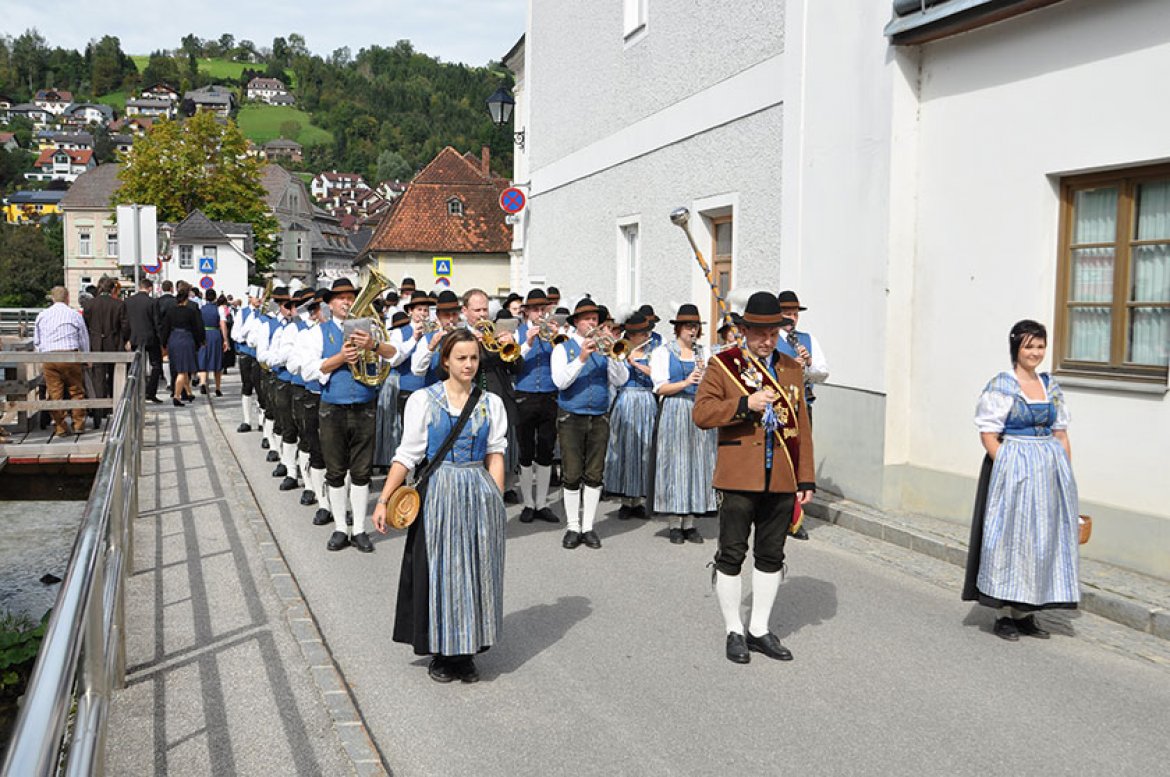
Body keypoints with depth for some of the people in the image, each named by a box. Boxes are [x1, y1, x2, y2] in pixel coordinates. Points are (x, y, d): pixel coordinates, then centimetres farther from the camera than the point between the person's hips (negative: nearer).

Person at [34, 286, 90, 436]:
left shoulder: (42, 315, 11)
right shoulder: (75, 315, 4)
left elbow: (36, 341, 16)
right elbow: (84, 339, 10)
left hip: (48, 358, 2)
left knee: (54, 393, 5)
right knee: (76, 391, 8)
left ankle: (60, 427, 7)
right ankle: (78, 424, 9)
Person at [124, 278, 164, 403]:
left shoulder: (128, 301, 2)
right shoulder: (153, 302, -12)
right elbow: (157, 322, -11)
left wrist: (127, 339, 15)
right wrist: (162, 340, -5)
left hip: (135, 339, 5)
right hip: (151, 338, -4)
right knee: (156, 366, 6)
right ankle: (150, 394, -1)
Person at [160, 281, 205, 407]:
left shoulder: (170, 311, 1)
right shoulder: (192, 311, -10)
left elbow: (165, 329, 5)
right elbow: (197, 329, -7)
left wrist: (165, 345, 13)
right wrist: (199, 343, 6)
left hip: (173, 341, 5)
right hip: (187, 341, -5)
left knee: (182, 370, 19)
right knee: (183, 371, 0)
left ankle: (188, 393, 31)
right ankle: (176, 396, -6)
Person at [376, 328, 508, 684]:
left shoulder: (491, 403, 5)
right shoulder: (423, 400, -2)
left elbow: (495, 454, 7)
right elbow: (407, 454, -3)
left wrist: (497, 500, -1)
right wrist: (383, 500, -9)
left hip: (480, 494, 2)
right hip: (439, 493, -2)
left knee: (476, 571, 7)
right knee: (439, 571, 3)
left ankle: (467, 651, 21)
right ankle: (441, 653, 19)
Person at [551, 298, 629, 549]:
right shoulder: (563, 349, 2)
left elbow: (621, 380, -2)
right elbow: (560, 381, -13)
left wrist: (613, 355, -17)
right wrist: (581, 359, -23)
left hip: (599, 419, 3)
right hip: (571, 418, -2)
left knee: (594, 475, 4)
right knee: (572, 475, -1)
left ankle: (588, 527, 13)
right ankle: (573, 527, 9)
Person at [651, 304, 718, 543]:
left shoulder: (703, 354, 14)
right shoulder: (663, 353, 3)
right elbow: (661, 388, -6)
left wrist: (705, 375, -10)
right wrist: (686, 382, -19)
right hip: (674, 413, -4)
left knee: (698, 464, 2)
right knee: (675, 464, -3)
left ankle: (690, 522, 9)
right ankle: (675, 524, 4)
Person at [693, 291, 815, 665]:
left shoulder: (792, 368, 11)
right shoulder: (722, 365, -1)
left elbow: (802, 427, 12)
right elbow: (701, 413, -10)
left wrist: (806, 479, 7)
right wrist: (745, 404, -23)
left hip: (781, 480, 4)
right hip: (738, 479, -4)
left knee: (771, 556, 11)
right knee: (732, 555, 3)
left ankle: (759, 629, 25)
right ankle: (734, 631, 18)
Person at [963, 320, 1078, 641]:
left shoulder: (1052, 387, 11)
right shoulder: (1001, 386, -8)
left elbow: (1061, 434, 13)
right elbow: (988, 434, -11)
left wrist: (1067, 473, 6)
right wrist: (1009, 470, -17)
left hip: (1051, 470, 6)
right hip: (1013, 468, -6)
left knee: (1043, 540, 10)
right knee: (1010, 538, -1)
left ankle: (1027, 614, 23)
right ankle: (1004, 615, 10)